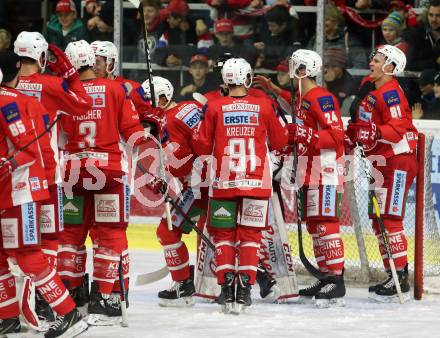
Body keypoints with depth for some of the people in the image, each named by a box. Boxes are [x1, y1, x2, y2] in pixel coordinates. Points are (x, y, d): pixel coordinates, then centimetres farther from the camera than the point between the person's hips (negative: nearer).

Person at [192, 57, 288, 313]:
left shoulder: (215, 107, -1)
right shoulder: (264, 106, 1)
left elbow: (203, 147, 2)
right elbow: (280, 142, 10)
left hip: (224, 181, 0)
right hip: (257, 181, 0)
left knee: (224, 234, 9)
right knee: (250, 234, 6)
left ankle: (227, 285, 1)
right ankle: (245, 288, -2)